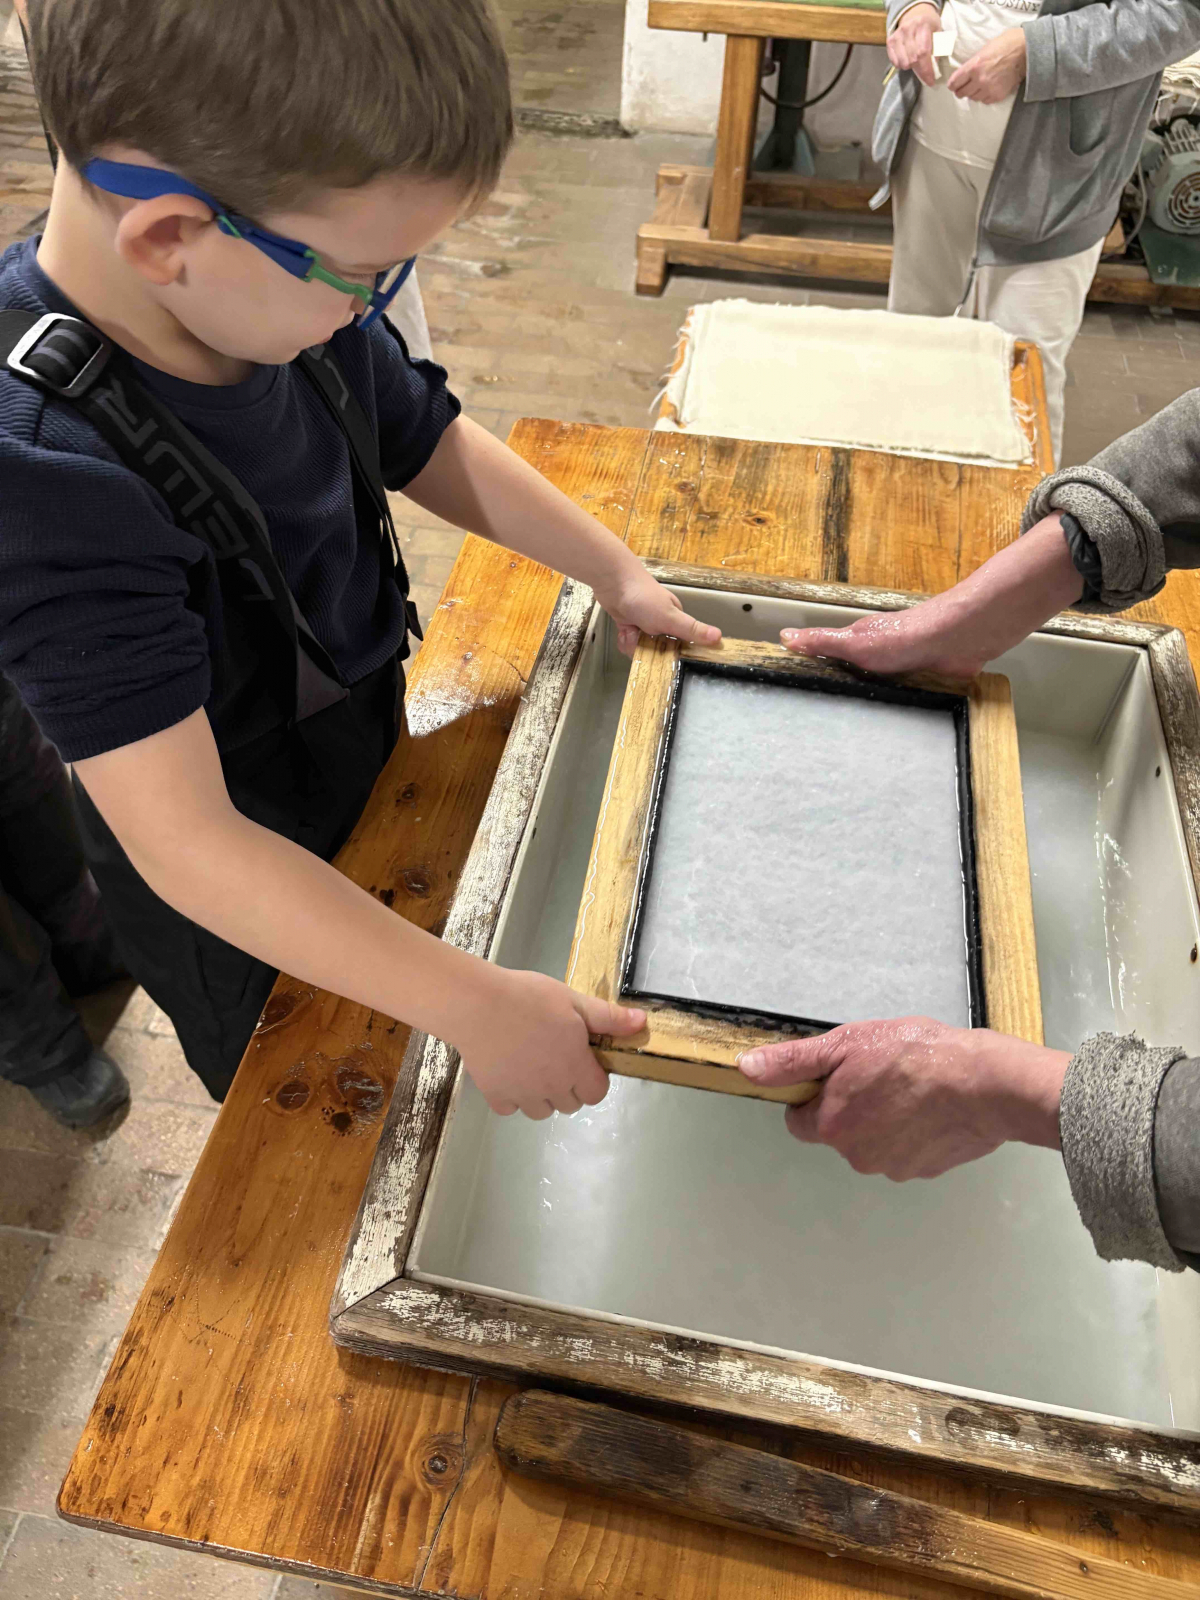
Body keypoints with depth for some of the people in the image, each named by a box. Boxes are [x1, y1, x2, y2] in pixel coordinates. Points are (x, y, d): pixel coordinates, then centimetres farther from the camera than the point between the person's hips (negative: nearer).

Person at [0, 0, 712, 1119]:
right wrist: (476, 1006, -40)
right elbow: (184, 841, -39)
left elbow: (436, 451, 3)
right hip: (231, 908, -6)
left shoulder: (295, 296, -16)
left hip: (365, 772, 6)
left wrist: (616, 573, 2)